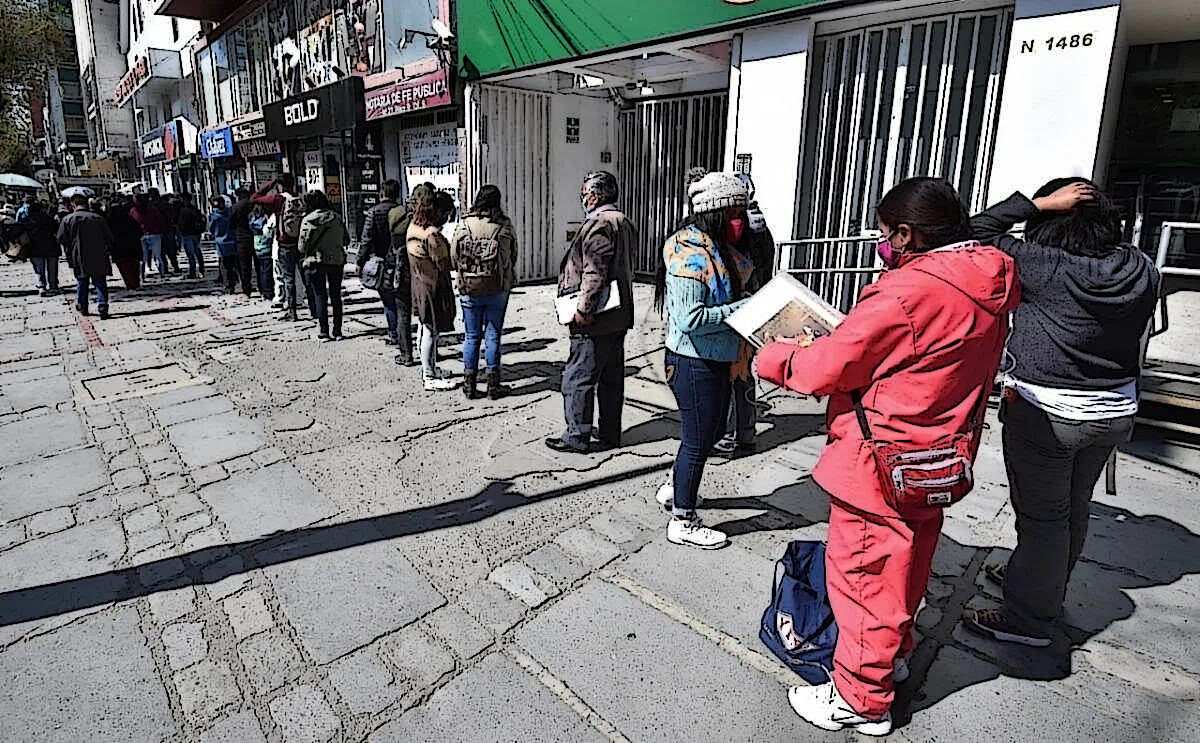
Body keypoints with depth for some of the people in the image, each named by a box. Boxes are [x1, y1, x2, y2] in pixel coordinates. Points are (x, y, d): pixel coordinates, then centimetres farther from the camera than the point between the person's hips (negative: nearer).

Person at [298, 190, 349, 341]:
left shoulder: (308, 220, -8)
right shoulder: (337, 218, 1)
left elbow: (302, 247, -9)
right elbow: (346, 240, 7)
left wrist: (307, 253, 12)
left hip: (316, 262, -3)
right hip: (337, 260, 3)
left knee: (320, 297, 4)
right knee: (336, 296, 10)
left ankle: (324, 332, 2)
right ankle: (337, 331, 11)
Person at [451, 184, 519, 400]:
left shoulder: (463, 225, -4)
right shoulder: (506, 226, -4)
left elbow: (453, 257, 3)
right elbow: (513, 257, 5)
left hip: (469, 290, 1)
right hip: (498, 289, 0)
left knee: (471, 336, 9)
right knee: (493, 336, 6)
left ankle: (470, 384, 13)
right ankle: (493, 385, 10)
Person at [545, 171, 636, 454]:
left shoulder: (598, 224, -14)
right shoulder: (624, 222, 18)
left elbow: (595, 272, -23)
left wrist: (584, 309, -22)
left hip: (595, 322, -10)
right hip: (619, 316, 10)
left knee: (578, 378, -1)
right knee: (611, 379, 14)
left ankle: (577, 437, 6)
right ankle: (611, 434, 23)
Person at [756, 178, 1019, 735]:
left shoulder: (907, 291, -25)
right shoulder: (989, 284, 3)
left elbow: (826, 369, -22)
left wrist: (772, 358, -4)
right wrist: (839, 338, 11)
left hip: (880, 468, -9)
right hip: (936, 463, 9)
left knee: (862, 573, 7)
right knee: (905, 564, 26)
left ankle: (860, 701, 26)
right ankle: (894, 655, 49)